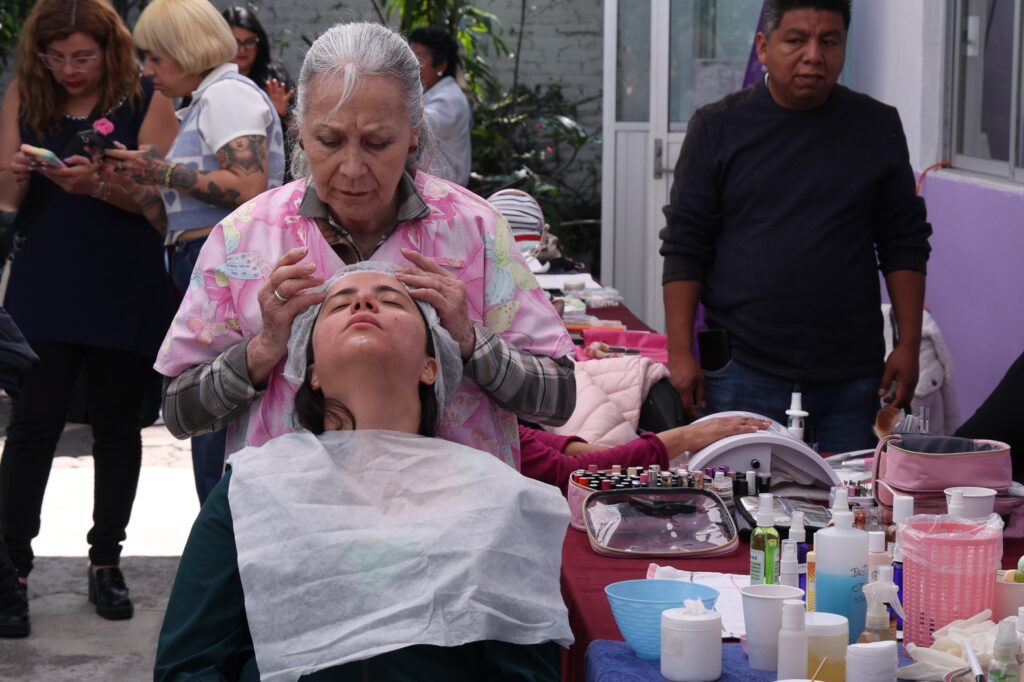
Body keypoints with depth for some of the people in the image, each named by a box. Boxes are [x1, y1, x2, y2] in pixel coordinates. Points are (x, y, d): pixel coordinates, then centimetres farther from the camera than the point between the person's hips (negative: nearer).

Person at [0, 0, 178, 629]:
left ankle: (107, 561, 21)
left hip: (125, 293, -1)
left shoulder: (145, 101, -3)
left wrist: (99, 184, -27)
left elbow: (157, 196, -9)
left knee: (117, 425, 8)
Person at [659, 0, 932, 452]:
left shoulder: (878, 128, 7)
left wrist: (908, 346, 2)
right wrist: (680, 353, -6)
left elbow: (904, 245, 9)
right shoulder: (718, 128, 2)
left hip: (852, 376, 2)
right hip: (743, 372, -2)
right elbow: (684, 248, 1)